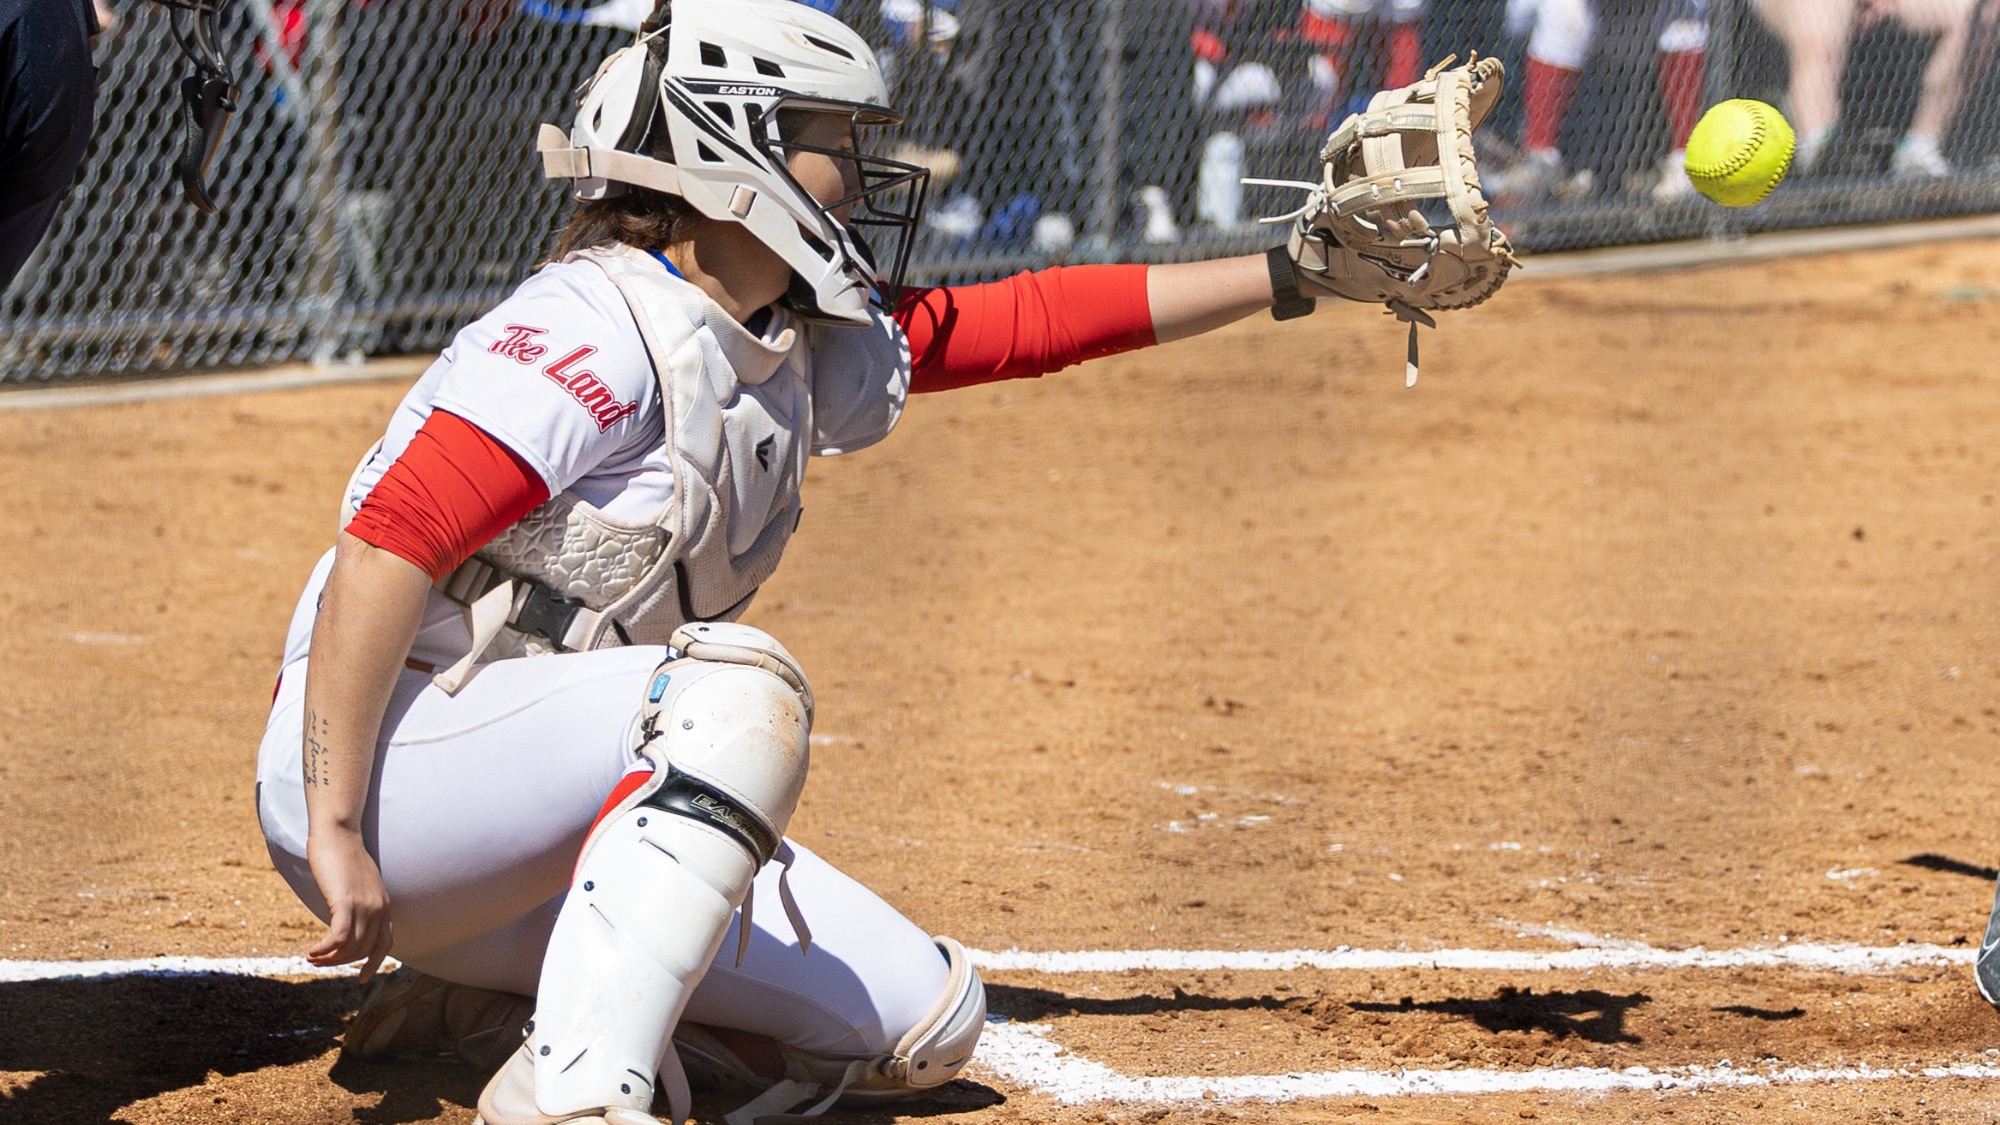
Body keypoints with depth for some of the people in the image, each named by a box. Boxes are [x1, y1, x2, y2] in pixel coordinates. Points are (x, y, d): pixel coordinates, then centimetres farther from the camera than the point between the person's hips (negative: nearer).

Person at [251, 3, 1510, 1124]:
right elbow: (383, 553, -25)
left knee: (924, 1021, 3)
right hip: (395, 760, -9)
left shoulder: (803, 356, 10)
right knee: (736, 687, -32)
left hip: (554, 827, 9)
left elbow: (1018, 323, 17)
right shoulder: (601, 332, -18)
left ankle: (496, 1001, 7)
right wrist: (333, 832, -30)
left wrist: (1305, 271, 15)